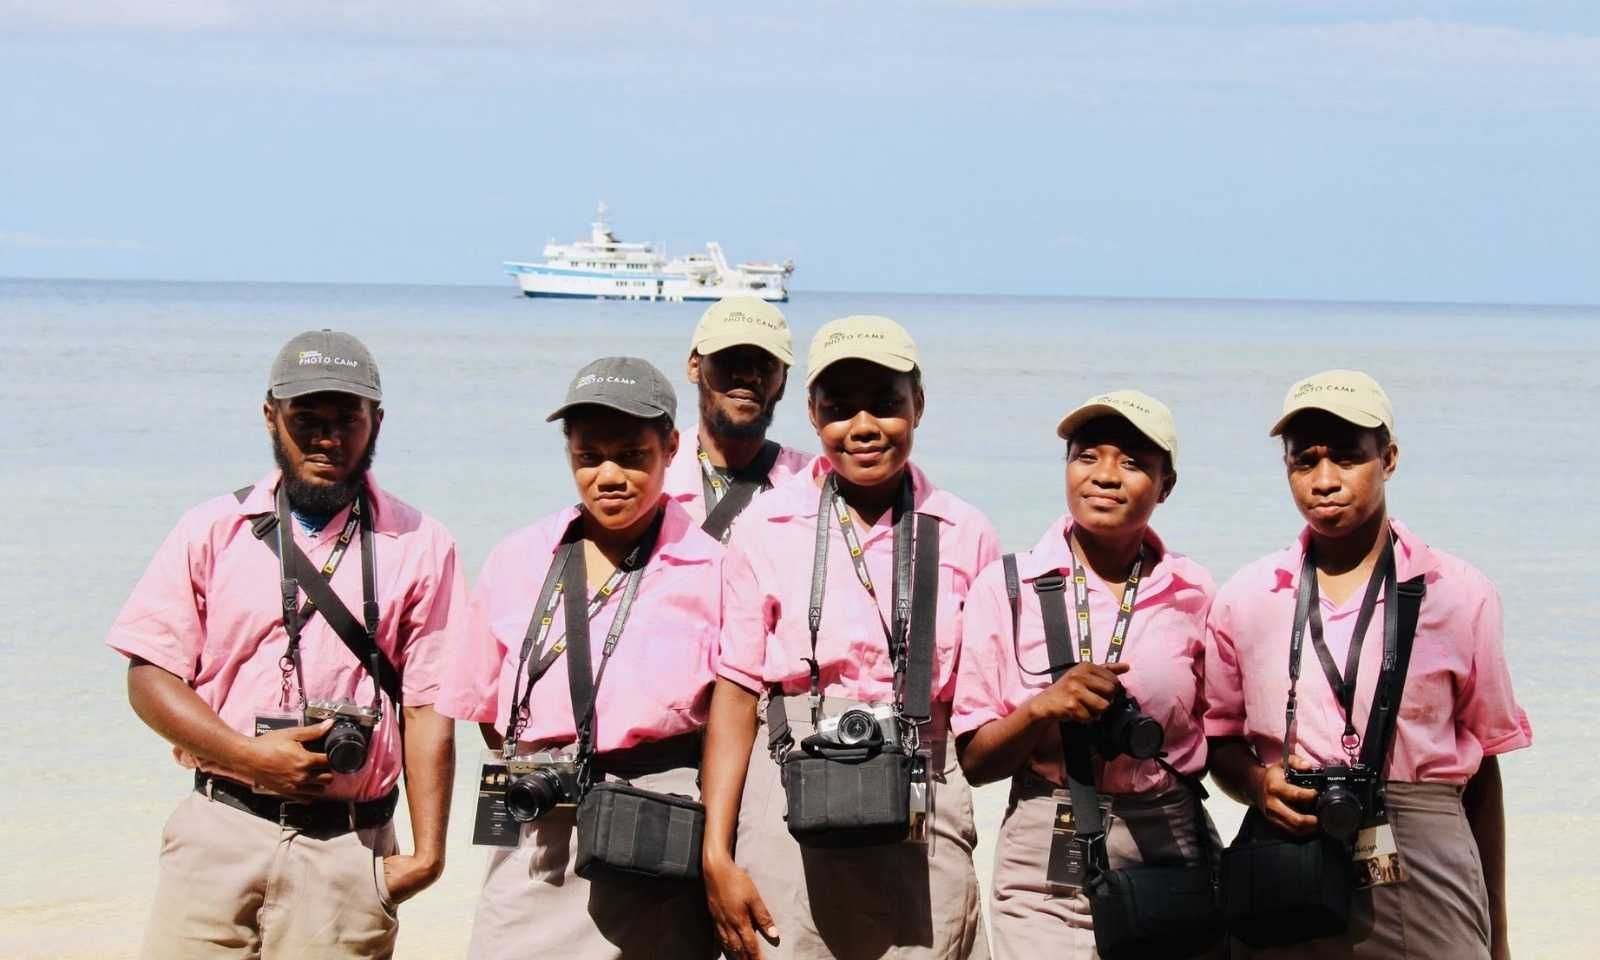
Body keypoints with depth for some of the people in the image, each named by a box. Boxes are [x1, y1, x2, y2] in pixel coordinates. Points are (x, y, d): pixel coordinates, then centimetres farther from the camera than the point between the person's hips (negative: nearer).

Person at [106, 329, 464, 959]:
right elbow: (150, 678, 3)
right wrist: (252, 755, -11)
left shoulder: (419, 546, 6)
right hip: (219, 833, 1)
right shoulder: (214, 529, 8)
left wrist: (427, 853, -5)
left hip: (347, 847, -1)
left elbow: (427, 710, 2)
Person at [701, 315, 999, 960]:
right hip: (789, 810, -1)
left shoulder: (964, 536, 5)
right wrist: (717, 853, -5)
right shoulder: (767, 529, 2)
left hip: (921, 814, 1)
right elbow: (737, 692, 0)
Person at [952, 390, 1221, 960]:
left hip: (1171, 849, 1)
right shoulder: (1005, 587, -1)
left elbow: (1220, 738, 12)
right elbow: (974, 761, -2)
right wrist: (1042, 708, -20)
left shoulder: (1194, 593, 3)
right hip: (1046, 869, -1)